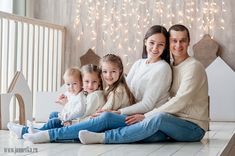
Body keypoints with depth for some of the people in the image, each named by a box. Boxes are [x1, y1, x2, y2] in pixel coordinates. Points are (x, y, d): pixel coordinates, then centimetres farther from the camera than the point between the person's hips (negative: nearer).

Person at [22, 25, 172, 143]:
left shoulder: (163, 68, -6)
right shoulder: (139, 64, 14)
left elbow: (147, 104, -11)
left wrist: (116, 112, -15)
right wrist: (104, 108, -6)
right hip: (133, 116, 6)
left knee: (106, 118, -30)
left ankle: (51, 134, -30)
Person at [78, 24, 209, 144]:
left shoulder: (193, 67, -7)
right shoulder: (171, 68, 17)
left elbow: (180, 101, -17)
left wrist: (146, 116, -19)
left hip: (194, 127, -7)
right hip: (174, 124, 7)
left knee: (159, 118, -35)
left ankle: (104, 137, -35)